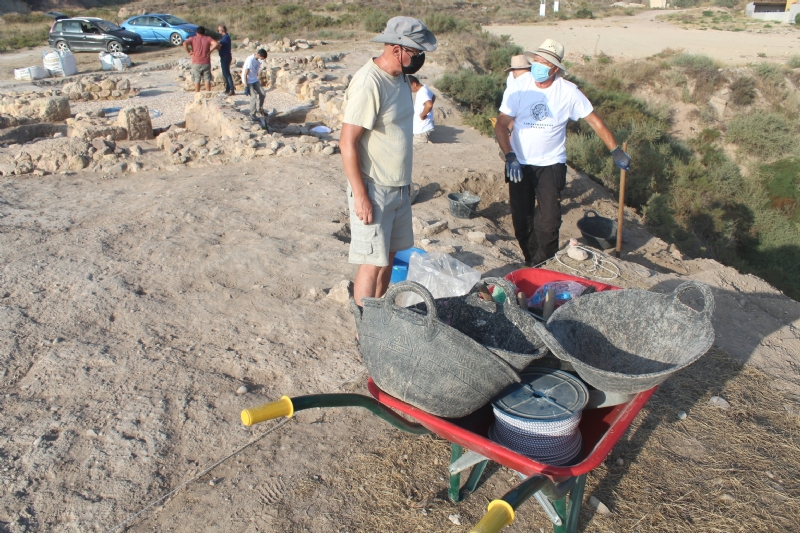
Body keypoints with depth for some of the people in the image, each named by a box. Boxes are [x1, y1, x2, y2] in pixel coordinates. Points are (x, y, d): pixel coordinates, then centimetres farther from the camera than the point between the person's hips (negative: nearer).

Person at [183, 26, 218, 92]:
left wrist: (188, 52, -5)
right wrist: (210, 51, -5)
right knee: (207, 79, 6)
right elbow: (216, 44, -12)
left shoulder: (193, 38, 3)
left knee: (197, 80, 3)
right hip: (206, 63, 1)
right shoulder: (208, 38, 5)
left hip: (196, 63, -1)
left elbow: (185, 43, -15)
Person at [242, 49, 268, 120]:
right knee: (254, 97, -12)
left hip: (255, 80, 7)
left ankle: (259, 110, 21)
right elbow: (245, 74, -24)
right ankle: (252, 114, 2)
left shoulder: (259, 59, -5)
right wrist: (246, 87, -23)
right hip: (248, 81, -7)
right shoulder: (250, 60, -27)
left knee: (262, 94, 2)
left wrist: (257, 79, 18)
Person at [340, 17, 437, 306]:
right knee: (372, 263, -2)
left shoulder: (400, 78, 8)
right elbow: (347, 143, -21)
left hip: (398, 188, 9)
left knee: (389, 255, 16)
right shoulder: (368, 83, -20)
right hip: (373, 192, -9)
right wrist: (360, 195, -21)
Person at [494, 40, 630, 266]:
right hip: (519, 164, 1)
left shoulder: (568, 92, -8)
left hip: (551, 164, -1)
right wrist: (510, 156, -21)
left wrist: (616, 151, -1)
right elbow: (501, 124, -8)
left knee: (548, 220, -7)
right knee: (521, 220, 7)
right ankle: (531, 263, 26)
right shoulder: (518, 87, -8)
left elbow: (595, 122, 0)